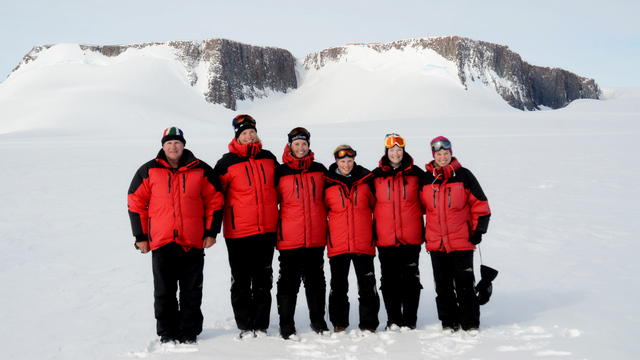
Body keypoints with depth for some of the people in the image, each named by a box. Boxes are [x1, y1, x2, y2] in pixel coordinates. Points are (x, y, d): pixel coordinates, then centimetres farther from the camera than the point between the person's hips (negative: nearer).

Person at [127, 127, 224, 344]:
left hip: (193, 243, 0)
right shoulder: (148, 171, 4)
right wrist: (140, 236, 3)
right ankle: (167, 333, 18)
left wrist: (211, 232, 3)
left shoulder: (200, 170, 4)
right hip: (161, 243, 0)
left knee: (191, 292, 8)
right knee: (164, 292, 7)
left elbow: (215, 200, 8)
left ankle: (189, 333, 19)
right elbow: (136, 203, 6)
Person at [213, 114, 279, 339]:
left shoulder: (269, 159, 8)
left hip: (267, 230, 3)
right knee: (241, 281, 4)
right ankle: (245, 327, 14)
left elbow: (280, 186, 21)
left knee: (263, 280, 9)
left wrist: (280, 220, 20)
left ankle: (261, 326, 19)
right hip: (239, 232, -3)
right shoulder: (227, 163, -4)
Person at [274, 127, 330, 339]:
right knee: (289, 281, 2)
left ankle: (318, 321, 24)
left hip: (316, 237, 3)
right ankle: (286, 326, 10)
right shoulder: (280, 172, -1)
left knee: (316, 279, 12)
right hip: (290, 238, -3)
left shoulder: (319, 170, 8)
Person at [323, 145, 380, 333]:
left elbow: (376, 205, 14)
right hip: (337, 244, 0)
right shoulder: (327, 183, 1)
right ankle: (339, 323, 22)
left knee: (367, 286, 4)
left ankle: (369, 324, 14)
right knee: (338, 285, 9)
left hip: (364, 242, 0)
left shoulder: (366, 180, 3)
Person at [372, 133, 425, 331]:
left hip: (411, 238, -1)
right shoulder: (376, 175, 5)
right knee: (389, 280, 6)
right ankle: (394, 320, 16)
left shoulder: (416, 173, 4)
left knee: (410, 280, 2)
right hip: (385, 239, 1)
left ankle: (409, 321, 11)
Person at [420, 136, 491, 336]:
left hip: (462, 241, -3)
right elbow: (420, 207, 17)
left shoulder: (464, 176, 0)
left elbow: (480, 204, 3)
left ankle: (470, 322, 12)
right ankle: (449, 321, 19)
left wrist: (478, 230, -2)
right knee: (443, 285, 9)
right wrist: (423, 233, 13)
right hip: (436, 242, 3)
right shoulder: (425, 179, 6)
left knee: (465, 284, 2)